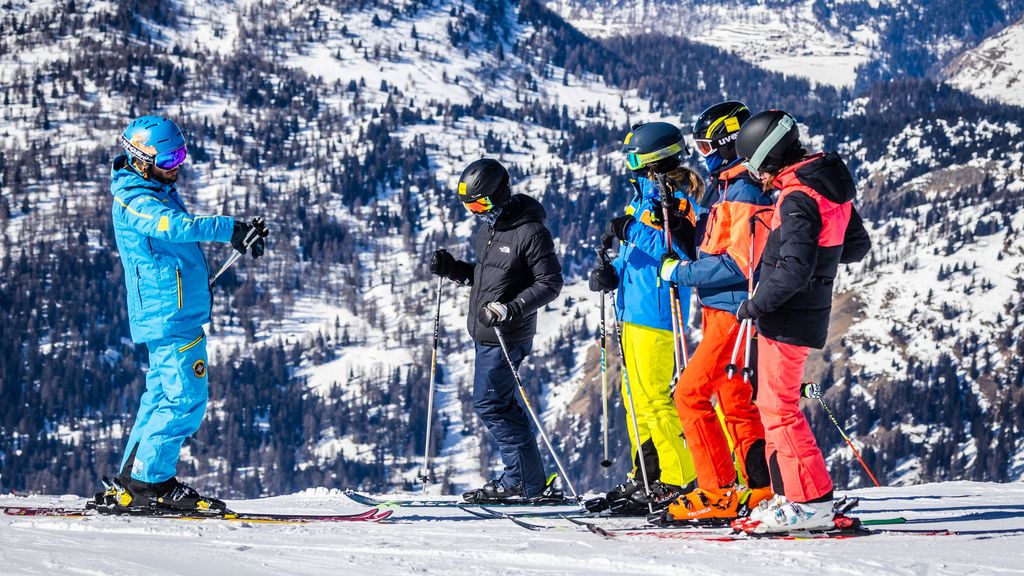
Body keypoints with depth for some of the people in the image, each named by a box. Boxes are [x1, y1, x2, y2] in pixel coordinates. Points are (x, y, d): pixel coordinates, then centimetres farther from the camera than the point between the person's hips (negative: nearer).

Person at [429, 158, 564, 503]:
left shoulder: (530, 232, -17)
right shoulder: (487, 229, 11)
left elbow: (550, 283, -16)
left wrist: (511, 309, -26)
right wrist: (451, 269, 5)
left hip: (508, 337, -10)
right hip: (485, 333, 10)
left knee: (489, 404, -9)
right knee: (500, 404, 13)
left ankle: (527, 482, -4)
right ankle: (522, 478, 20)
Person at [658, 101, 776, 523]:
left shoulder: (745, 193, -17)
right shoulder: (727, 186, 15)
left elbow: (739, 264, -23)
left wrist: (682, 272, -16)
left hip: (735, 311, -10)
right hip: (719, 309, 10)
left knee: (690, 393, -11)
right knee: (735, 402, 13)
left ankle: (718, 492, -9)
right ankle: (762, 490, 17)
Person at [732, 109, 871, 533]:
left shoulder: (797, 199, -21)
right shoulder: (831, 185, 9)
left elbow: (795, 269, -26)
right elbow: (857, 245, 18)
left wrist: (757, 304, -15)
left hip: (787, 318, -10)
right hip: (810, 313, 10)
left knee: (779, 407, -5)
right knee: (776, 404, 16)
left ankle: (812, 503, -5)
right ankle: (789, 496, 20)